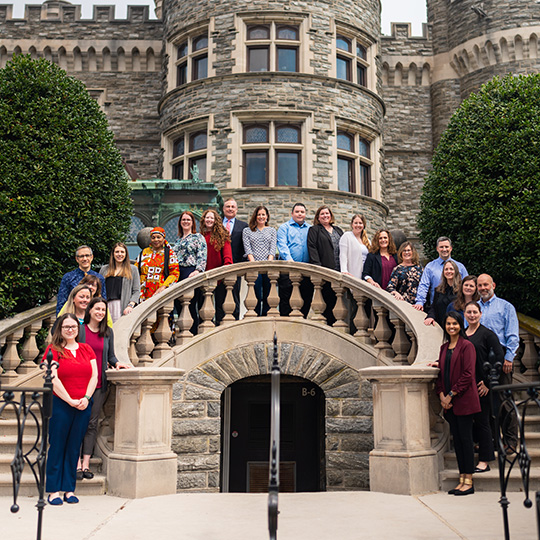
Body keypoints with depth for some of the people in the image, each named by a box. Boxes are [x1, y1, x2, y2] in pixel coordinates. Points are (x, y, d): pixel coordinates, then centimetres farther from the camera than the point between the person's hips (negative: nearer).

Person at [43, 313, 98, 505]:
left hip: (83, 407, 4)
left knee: (74, 448, 8)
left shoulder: (87, 349, 12)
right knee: (57, 447, 1)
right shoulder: (53, 350, -1)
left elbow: (94, 376, 7)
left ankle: (69, 489, 15)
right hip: (60, 405, -4)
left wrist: (86, 398, -7)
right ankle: (54, 491, 9)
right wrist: (70, 400, -14)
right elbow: (53, 379, -10)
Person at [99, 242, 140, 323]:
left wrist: (130, 305, -8)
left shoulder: (133, 269, 13)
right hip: (107, 306, 2)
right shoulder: (104, 269, 20)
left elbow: (136, 291, 6)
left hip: (124, 307, -2)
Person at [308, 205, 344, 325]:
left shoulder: (338, 230, 21)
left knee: (336, 300, 5)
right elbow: (312, 249, -6)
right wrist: (318, 267, -18)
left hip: (339, 272, 5)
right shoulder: (314, 230, 5)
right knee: (327, 300, -5)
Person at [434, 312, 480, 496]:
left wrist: (451, 395, -13)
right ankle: (462, 480, 15)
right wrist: (441, 395, 1)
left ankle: (469, 482, 3)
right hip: (449, 402, 7)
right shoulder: (444, 348, 14)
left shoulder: (467, 346, -7)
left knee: (465, 438, -3)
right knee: (457, 439, 9)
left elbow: (467, 375, -13)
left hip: (463, 400, -7)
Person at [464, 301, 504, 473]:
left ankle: (485, 461, 10)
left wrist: (488, 382, -13)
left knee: (482, 421, 0)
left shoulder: (487, 334, -5)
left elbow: (499, 358, -9)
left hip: (481, 386, -5)